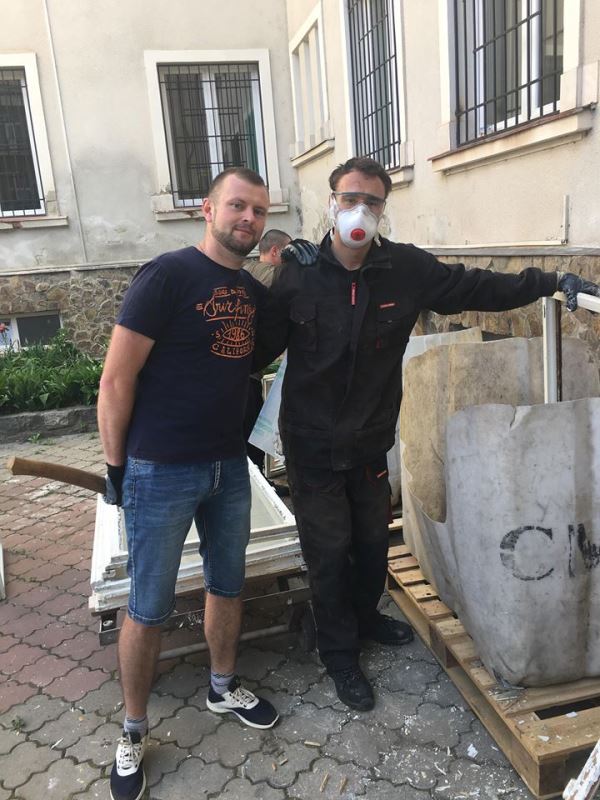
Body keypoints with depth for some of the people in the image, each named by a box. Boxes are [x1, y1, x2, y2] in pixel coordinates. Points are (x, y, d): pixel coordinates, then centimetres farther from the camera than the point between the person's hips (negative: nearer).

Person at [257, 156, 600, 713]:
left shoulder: (406, 269, -7)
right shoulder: (297, 276, -13)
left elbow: (478, 287, 1)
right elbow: (260, 349, -4)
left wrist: (554, 282, -1)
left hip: (371, 442, 3)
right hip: (313, 447, -3)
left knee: (373, 542, 20)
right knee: (329, 552, 8)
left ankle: (364, 616, 50)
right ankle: (339, 653, 32)